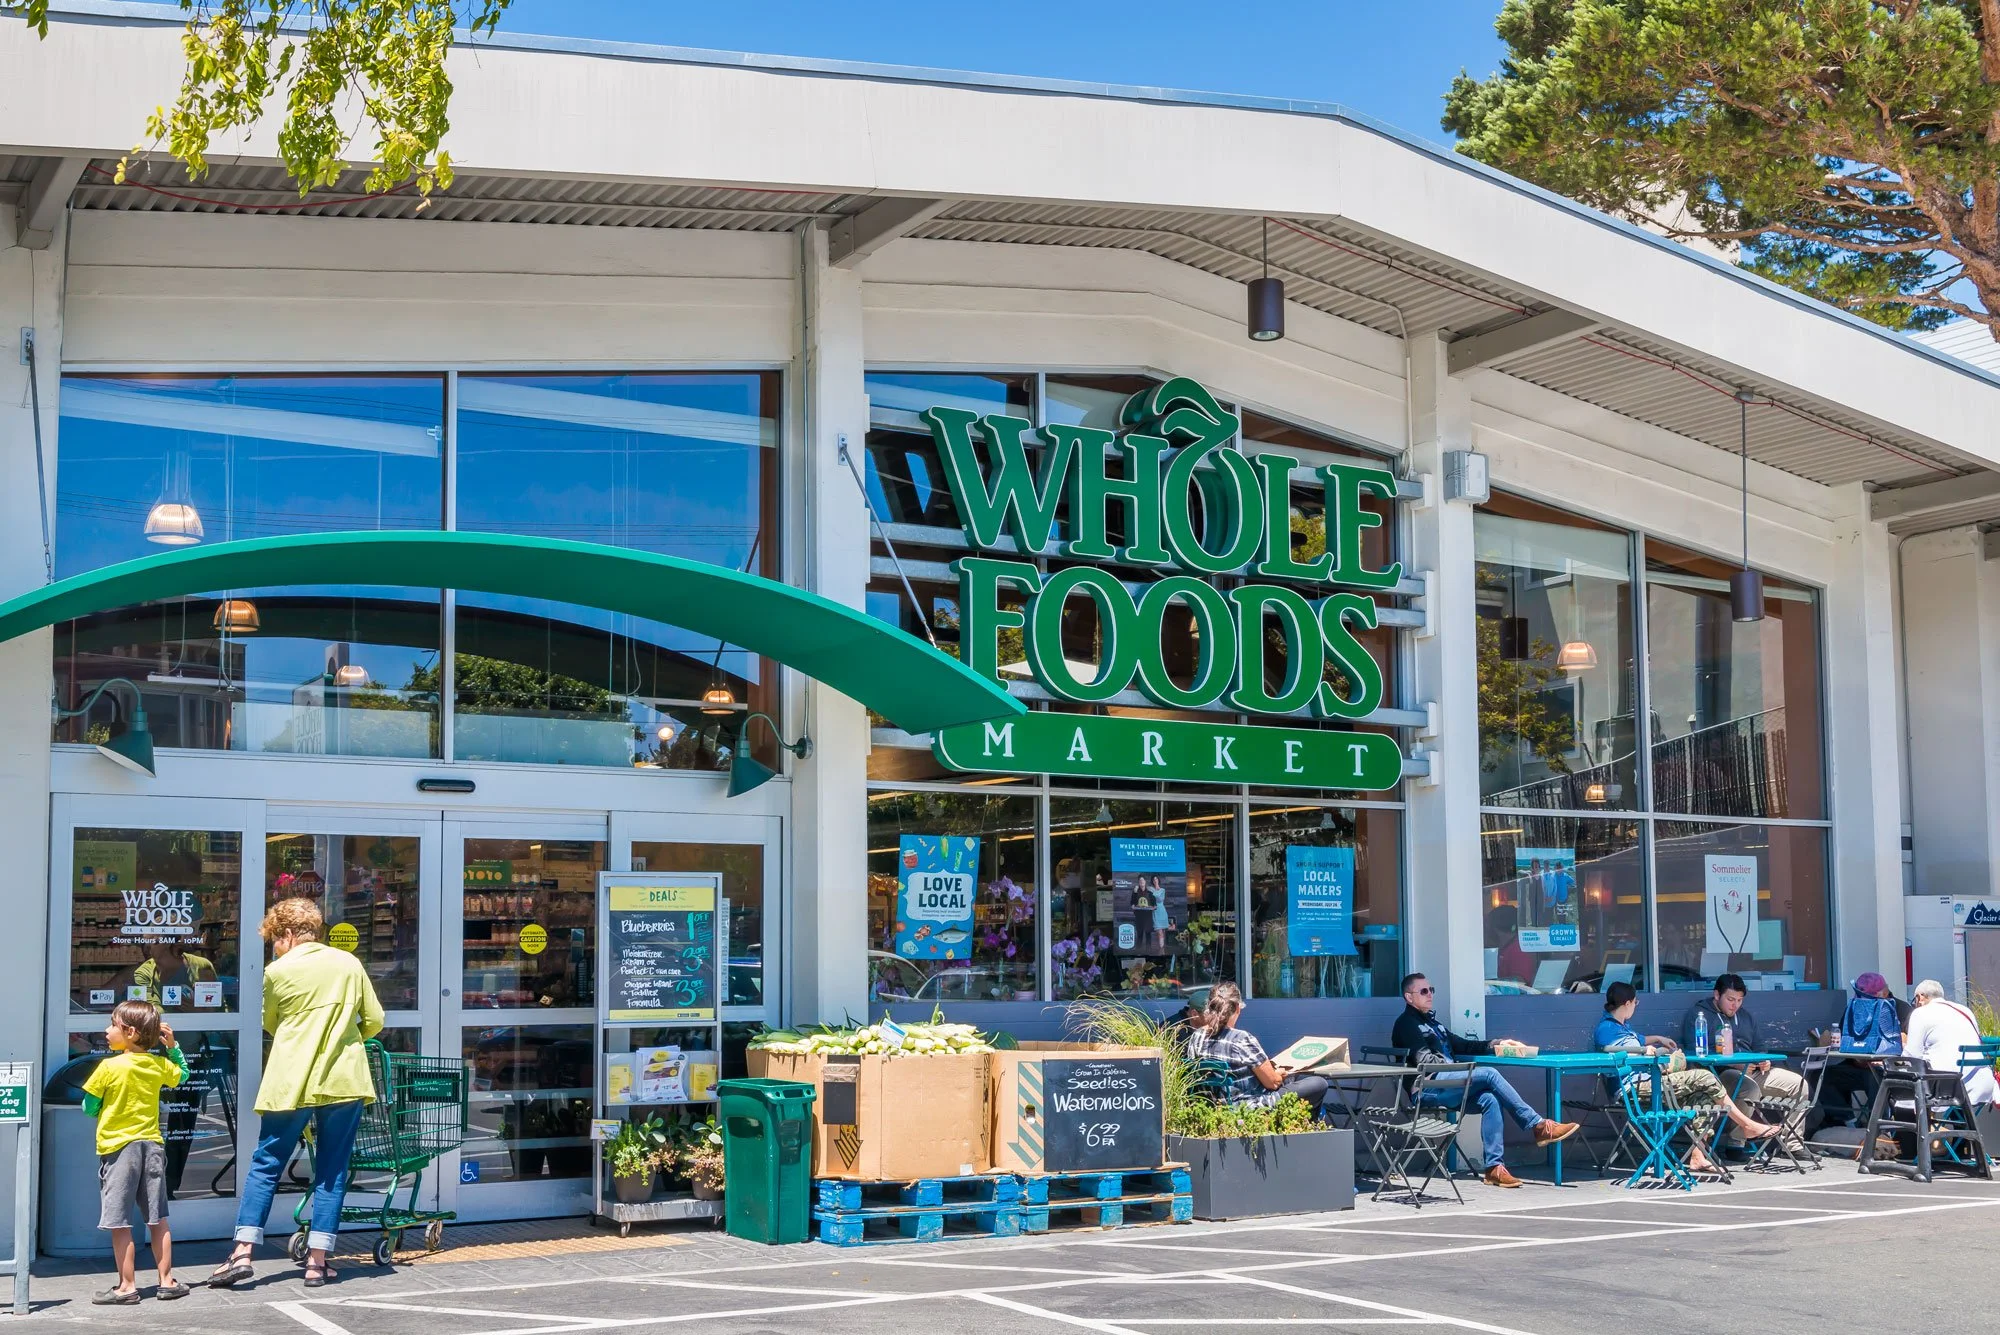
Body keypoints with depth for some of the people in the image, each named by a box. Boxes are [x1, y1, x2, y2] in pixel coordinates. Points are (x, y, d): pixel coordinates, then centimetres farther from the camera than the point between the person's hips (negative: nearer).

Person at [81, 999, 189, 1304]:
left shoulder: (109, 1067, -13)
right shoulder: (160, 1064, 2)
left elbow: (89, 1107, -5)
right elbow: (182, 1073, 23)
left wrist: (102, 1111, 15)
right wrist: (173, 1046, 18)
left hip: (118, 1147, -5)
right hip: (152, 1145, 5)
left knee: (119, 1223, 0)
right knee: (158, 1219, 12)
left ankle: (127, 1286, 1)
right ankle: (167, 1281, 15)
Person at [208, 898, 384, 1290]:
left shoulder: (278, 971, -2)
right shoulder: (349, 964, 4)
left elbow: (269, 1024, 12)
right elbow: (374, 1021, 8)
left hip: (292, 1083, -2)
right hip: (344, 1081, 2)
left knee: (266, 1165, 8)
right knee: (332, 1170, 7)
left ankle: (243, 1253, 2)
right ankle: (317, 1261, 6)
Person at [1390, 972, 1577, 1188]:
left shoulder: (1432, 1023, 29)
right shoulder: (1406, 1024, 1)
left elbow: (1460, 1045, 24)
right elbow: (1424, 1061, -12)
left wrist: (1491, 1046, 11)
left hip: (1444, 1085, 8)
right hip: (1427, 1088, -8)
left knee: (1489, 1099, -19)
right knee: (1489, 1074, -21)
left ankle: (1495, 1166, -24)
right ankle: (1538, 1126, -21)